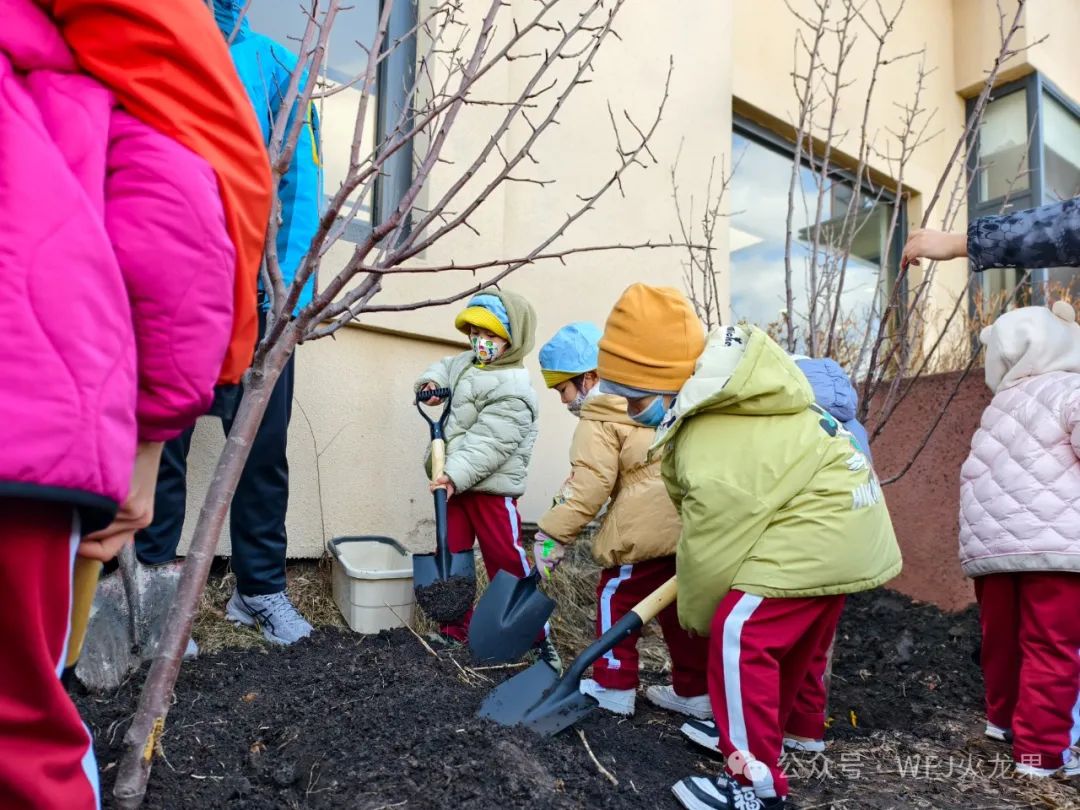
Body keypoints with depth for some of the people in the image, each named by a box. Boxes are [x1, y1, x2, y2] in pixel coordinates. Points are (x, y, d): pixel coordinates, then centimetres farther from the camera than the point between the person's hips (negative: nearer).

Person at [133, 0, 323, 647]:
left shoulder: (277, 67, 6)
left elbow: (304, 184, 1)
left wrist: (290, 292, -9)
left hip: (257, 295, 0)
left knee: (263, 450, 7)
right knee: (160, 448, 6)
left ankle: (261, 590, 25)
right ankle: (154, 597, 22)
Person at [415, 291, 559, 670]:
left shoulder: (513, 391, -19)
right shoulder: (467, 364, 9)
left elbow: (489, 444, -26)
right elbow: (445, 368, 28)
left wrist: (457, 475, -33)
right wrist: (431, 382, 5)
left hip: (492, 488, -8)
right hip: (456, 482, 9)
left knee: (508, 563, -3)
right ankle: (454, 627, 29)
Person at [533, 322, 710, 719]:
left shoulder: (597, 422, -5)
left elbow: (588, 488, -13)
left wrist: (552, 535, -8)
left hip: (647, 528, -8)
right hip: (689, 521, 8)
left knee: (616, 597, 9)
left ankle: (613, 686, 17)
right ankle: (695, 690, 25)